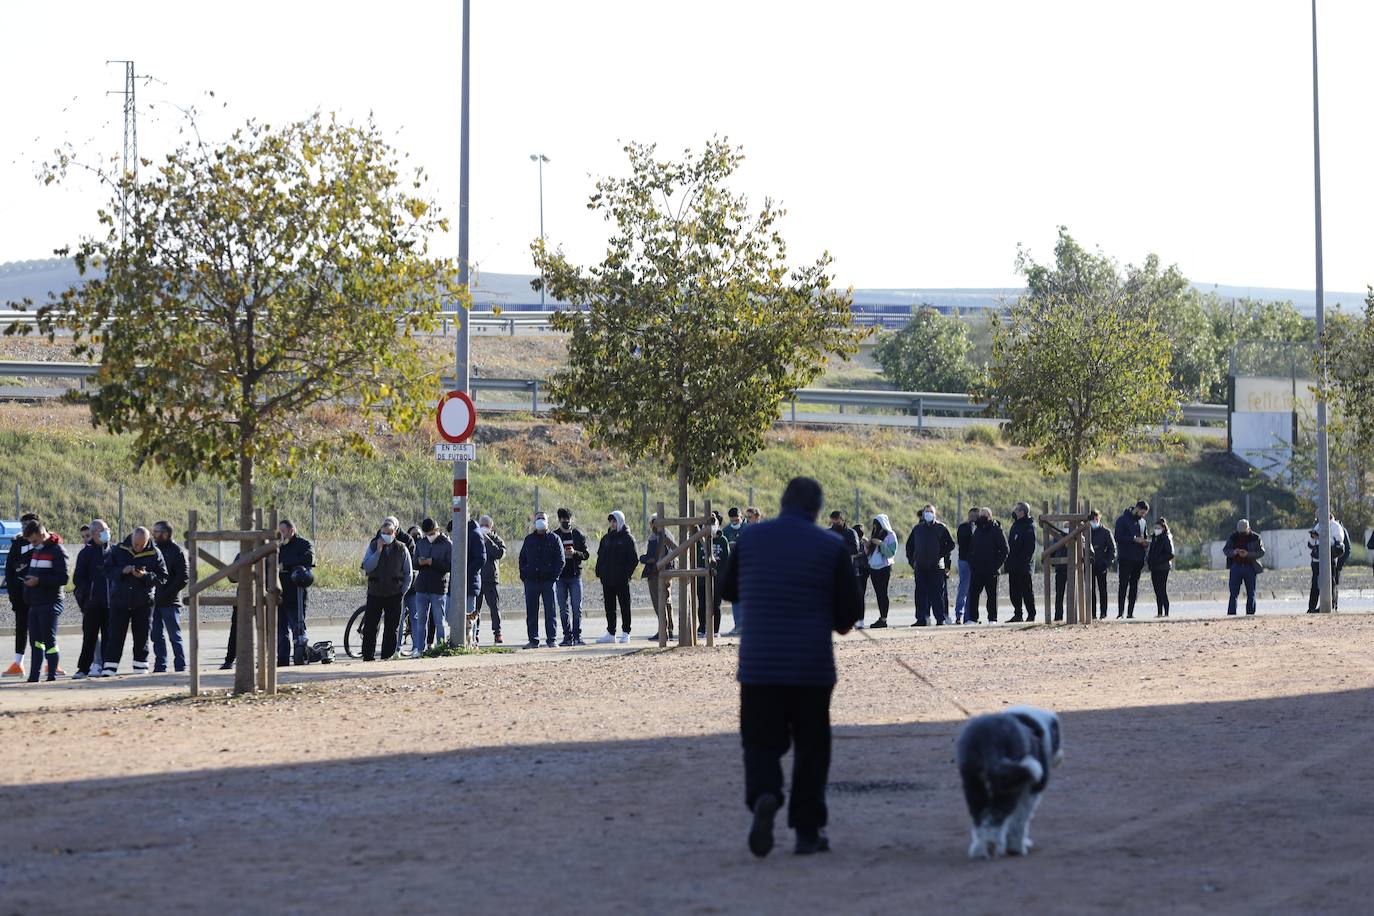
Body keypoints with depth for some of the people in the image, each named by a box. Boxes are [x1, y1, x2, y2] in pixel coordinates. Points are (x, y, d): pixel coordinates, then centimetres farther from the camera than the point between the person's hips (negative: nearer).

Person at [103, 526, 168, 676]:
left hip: (143, 603, 0)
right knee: (115, 638, -4)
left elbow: (163, 578, -3)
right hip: (120, 601, 0)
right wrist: (122, 571, -17)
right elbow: (107, 569, 1)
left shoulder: (155, 554, -2)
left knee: (141, 639, 6)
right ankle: (109, 672, -4)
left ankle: (140, 670, 15)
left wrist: (146, 575, -19)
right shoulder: (119, 550, 0)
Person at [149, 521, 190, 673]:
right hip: (155, 601, 7)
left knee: (174, 636, -2)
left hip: (170, 603, -7)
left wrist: (166, 594, -15)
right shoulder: (155, 549, 14)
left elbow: (183, 578, -12)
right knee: (157, 636, 9)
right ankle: (160, 667, 15)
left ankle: (180, 667, 2)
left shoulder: (177, 551, -6)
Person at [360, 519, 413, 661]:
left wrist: (402, 592, -2)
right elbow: (367, 567, -11)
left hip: (394, 596, 0)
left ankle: (387, 657, 6)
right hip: (375, 594, 0)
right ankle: (368, 657, 2)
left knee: (391, 629, 1)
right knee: (369, 628, -2)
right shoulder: (373, 546, 1)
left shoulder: (402, 549, 1)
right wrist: (378, 551, -17)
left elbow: (408, 574, 6)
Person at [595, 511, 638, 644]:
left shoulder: (627, 538, -2)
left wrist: (627, 573, -14)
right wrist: (599, 572, 5)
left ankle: (625, 633, 4)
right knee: (609, 607, 8)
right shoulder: (606, 538, 14)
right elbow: (600, 557, 18)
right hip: (607, 580, 6)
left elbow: (634, 559, -5)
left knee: (624, 605, 1)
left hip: (622, 579, -6)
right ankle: (611, 633, 12)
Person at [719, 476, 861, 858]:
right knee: (811, 747, 12)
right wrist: (834, 621, 20)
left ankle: (763, 795, -23)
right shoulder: (832, 547, -4)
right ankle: (807, 830, 11)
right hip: (812, 666, -1)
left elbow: (729, 589, 15)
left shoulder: (750, 538, 2)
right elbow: (849, 612, -3)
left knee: (761, 742, 7)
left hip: (758, 664, 1)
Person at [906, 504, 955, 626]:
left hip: (937, 566, -3)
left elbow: (950, 544, 5)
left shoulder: (941, 528, 4)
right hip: (920, 567, 3)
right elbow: (909, 546, 19)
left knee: (937, 593, -3)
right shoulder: (917, 528, 12)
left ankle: (941, 619, 0)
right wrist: (912, 560, 10)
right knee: (921, 593, 1)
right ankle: (922, 619, 4)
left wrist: (942, 555, -4)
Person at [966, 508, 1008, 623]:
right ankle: (972, 618, 5)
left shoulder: (996, 531, -3)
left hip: (990, 570, -5)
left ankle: (992, 619, 5)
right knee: (973, 593, 2)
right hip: (976, 570, 5)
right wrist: (971, 562, 7)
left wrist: (996, 565, -12)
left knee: (992, 595, 1)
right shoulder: (977, 530, 14)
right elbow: (970, 549, 21)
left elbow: (1004, 550, -6)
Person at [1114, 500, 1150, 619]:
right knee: (1123, 585, -8)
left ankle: (1130, 612, 8)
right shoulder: (1123, 520, -4)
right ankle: (1120, 613, -8)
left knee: (1134, 586, 5)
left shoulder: (1142, 521, 15)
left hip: (1138, 559, 6)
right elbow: (1117, 537, -12)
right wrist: (1134, 539, -18)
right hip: (1125, 559, -6)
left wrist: (1145, 542, 2)